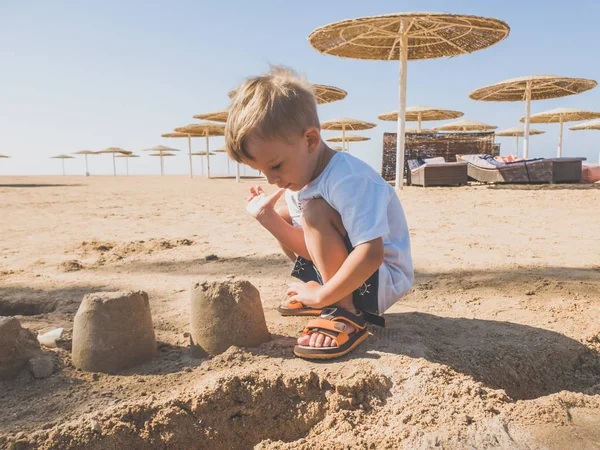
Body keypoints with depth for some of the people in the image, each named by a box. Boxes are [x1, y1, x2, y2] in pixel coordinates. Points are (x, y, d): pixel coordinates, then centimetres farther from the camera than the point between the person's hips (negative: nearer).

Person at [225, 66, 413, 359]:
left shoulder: (347, 179, -29)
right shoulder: (296, 180, 0)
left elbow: (372, 254, -37)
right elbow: (314, 248, 1)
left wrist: (320, 296, -28)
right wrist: (267, 217, -10)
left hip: (383, 280, -9)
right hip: (348, 269, 10)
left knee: (315, 213, -30)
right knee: (282, 215, 9)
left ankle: (346, 314, -19)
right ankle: (331, 295, 15)